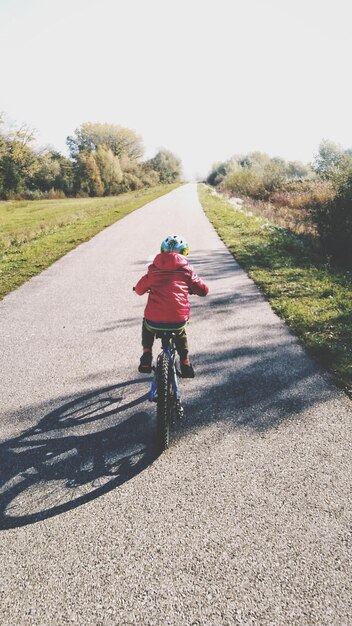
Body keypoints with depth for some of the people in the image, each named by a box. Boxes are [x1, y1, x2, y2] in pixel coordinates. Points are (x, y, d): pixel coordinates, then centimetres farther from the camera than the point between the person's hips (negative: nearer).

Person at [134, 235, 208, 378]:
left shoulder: (154, 269, 9)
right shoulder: (186, 270, 6)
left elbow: (139, 290, 19)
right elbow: (203, 290, 11)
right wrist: (191, 289, 33)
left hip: (154, 322, 0)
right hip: (178, 320, 0)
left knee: (146, 324, 37)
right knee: (180, 332, 37)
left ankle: (146, 354, 24)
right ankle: (185, 363, 33)